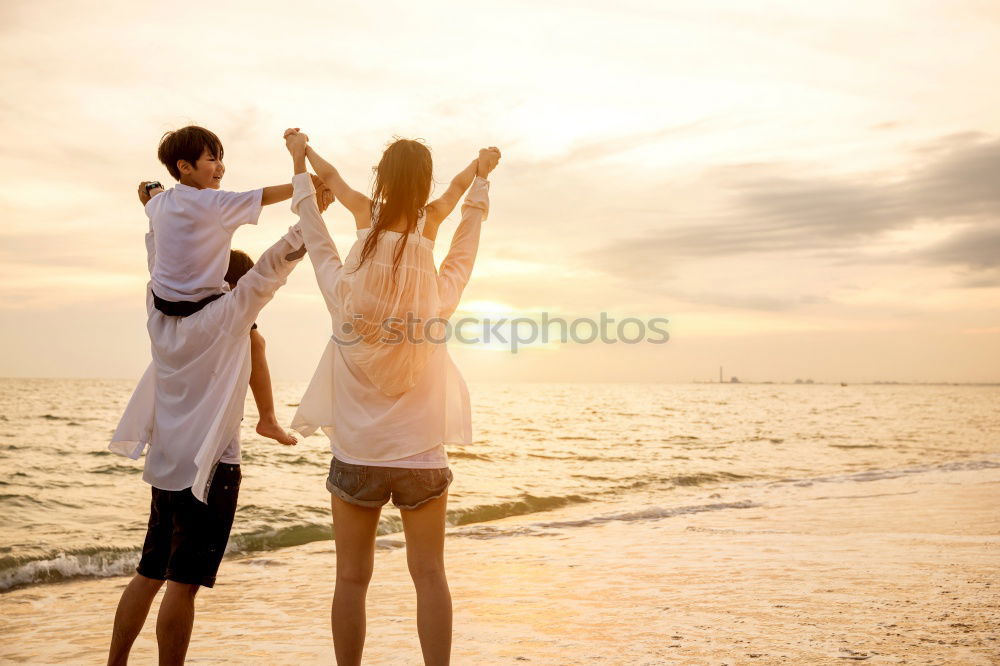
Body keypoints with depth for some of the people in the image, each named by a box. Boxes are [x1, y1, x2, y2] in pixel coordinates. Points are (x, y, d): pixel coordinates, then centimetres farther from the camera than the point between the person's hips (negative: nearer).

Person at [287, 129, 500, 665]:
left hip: (356, 455, 0)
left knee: (352, 578, 7)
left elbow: (315, 238, 8)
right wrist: (481, 178, 26)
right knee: (429, 576, 5)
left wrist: (301, 164, 24)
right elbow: (465, 250, 10)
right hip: (422, 455, 0)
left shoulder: (344, 291, -7)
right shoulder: (437, 299, -6)